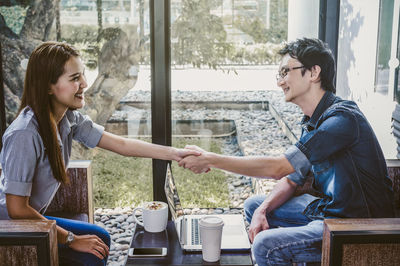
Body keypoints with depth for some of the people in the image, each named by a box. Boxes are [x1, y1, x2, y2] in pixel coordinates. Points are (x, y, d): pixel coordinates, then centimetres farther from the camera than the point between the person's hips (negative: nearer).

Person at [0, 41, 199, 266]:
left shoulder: (69, 118, -6)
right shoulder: (25, 134, -30)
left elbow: (121, 144, -3)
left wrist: (174, 153, -11)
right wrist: (70, 239, -18)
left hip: (33, 218, 8)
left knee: (99, 238, 10)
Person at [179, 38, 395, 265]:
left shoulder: (341, 120, -25)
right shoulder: (312, 121, 7)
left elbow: (278, 168, -28)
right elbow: (293, 178, 12)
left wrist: (211, 160, -22)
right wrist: (263, 210, -6)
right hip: (329, 207, 9)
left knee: (266, 245, -24)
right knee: (254, 206, 12)